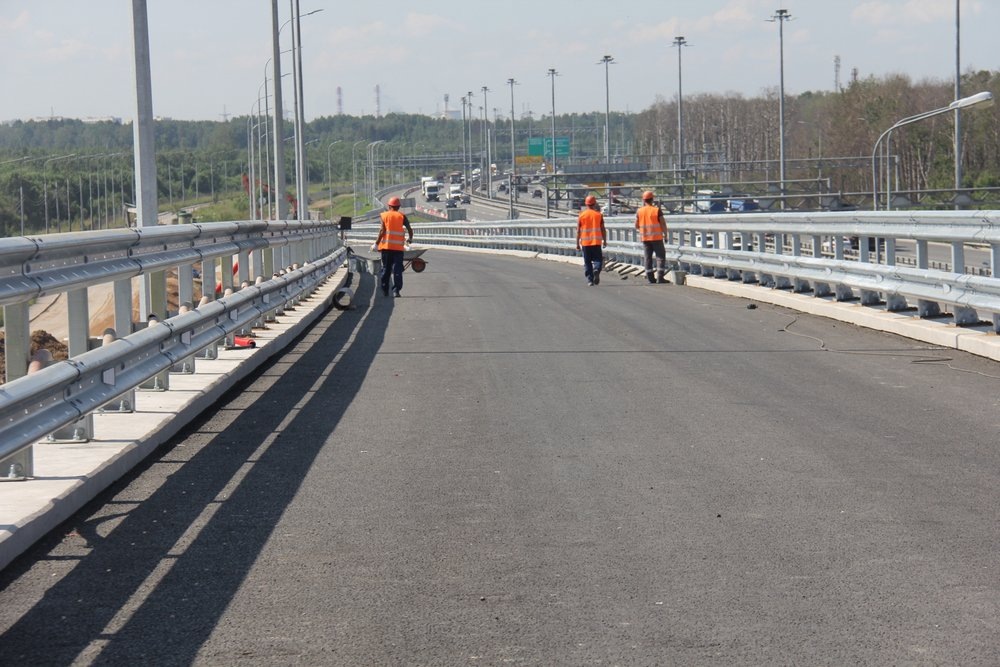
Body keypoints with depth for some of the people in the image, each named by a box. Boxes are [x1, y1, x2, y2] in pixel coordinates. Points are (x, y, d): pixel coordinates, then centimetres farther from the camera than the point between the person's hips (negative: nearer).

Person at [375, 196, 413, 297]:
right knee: (397, 269, -1)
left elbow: (382, 230, -8)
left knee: (385, 268, 11)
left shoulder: (384, 215, 2)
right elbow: (410, 229, 0)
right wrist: (410, 239, 19)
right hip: (398, 246, -1)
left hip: (386, 245, 1)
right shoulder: (402, 216, 3)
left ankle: (385, 291, 15)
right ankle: (396, 290, -11)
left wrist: (377, 241, 0)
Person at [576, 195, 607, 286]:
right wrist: (605, 241, 8)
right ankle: (596, 269, -23)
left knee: (587, 262, 7)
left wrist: (578, 243, 5)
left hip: (585, 242, 0)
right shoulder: (598, 214, 0)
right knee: (597, 259, 7)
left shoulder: (582, 214, 0)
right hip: (597, 242, 0)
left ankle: (590, 280, 4)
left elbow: (578, 231, 0)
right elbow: (603, 229, -1)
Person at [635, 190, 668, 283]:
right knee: (660, 256, 1)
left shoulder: (639, 211, 0)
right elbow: (663, 223, -9)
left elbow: (636, 226, 5)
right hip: (656, 237, -3)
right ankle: (660, 277, -7)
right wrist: (665, 234, 2)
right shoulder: (657, 210, -8)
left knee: (647, 257, 8)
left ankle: (650, 277, 6)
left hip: (645, 238, 3)